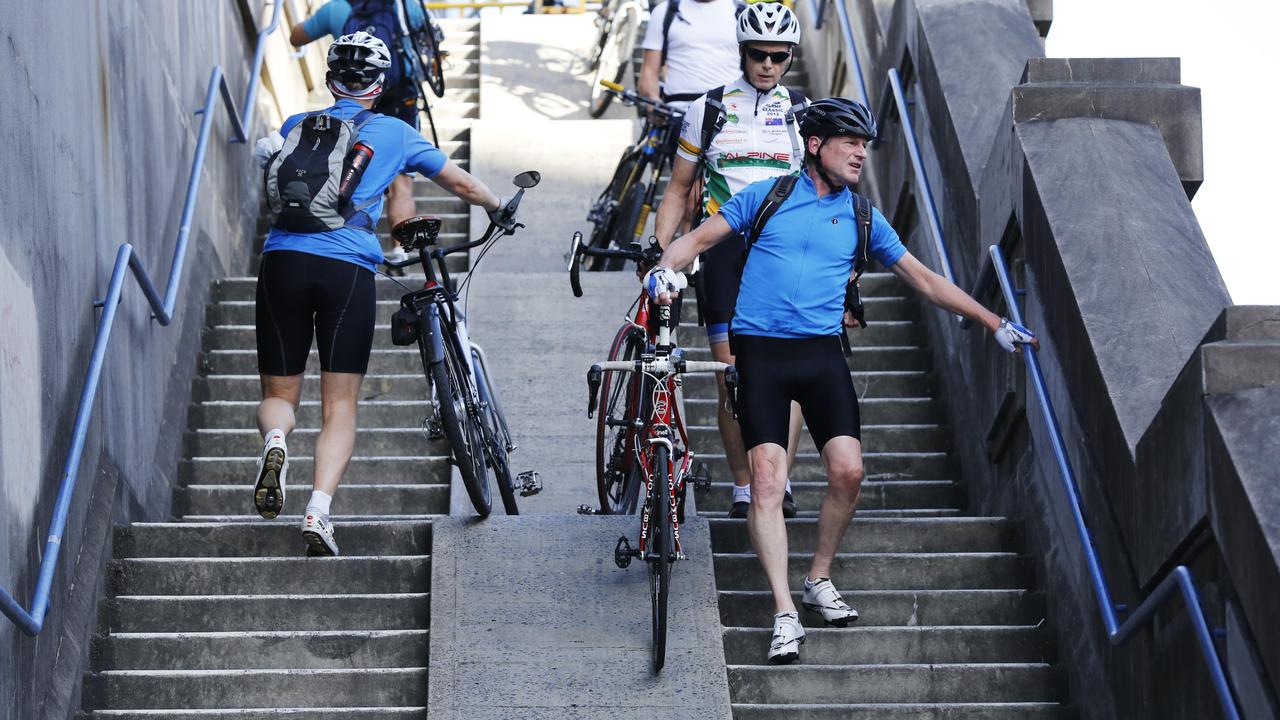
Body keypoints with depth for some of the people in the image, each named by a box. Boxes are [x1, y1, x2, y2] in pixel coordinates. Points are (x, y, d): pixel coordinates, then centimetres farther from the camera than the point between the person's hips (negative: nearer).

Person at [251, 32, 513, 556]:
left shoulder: (296, 126, 18)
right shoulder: (394, 133, 14)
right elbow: (462, 184, 24)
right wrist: (498, 209, 43)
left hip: (283, 261, 2)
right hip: (348, 269, -2)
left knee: (279, 393, 13)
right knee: (340, 407, 2)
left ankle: (275, 440, -22)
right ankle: (318, 513, -17)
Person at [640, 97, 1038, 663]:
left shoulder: (862, 218, 11)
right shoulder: (768, 197, 5)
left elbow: (924, 279, 16)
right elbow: (701, 237, 5)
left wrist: (995, 324, 13)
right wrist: (664, 268, -18)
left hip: (821, 354, 3)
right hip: (762, 352, -2)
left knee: (848, 470, -12)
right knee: (767, 479, -13)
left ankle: (819, 580, 12)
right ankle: (785, 614, -12)